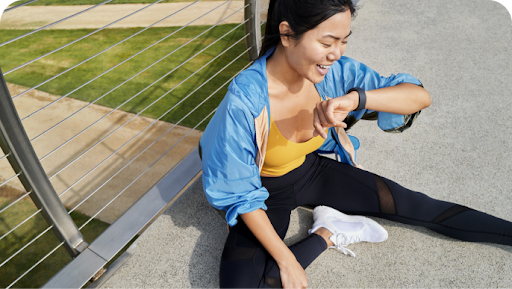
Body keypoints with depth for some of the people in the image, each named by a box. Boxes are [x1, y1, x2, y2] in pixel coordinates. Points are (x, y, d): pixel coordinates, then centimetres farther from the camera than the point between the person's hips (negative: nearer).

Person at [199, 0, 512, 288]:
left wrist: (355, 98, -37)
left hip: (312, 171, 4)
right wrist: (286, 261, -20)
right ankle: (328, 234, -7)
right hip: (265, 193, -3)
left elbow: (421, 96, -18)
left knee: (415, 206, 0)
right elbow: (240, 194, -22)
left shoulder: (335, 71, -18)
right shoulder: (244, 101, -32)